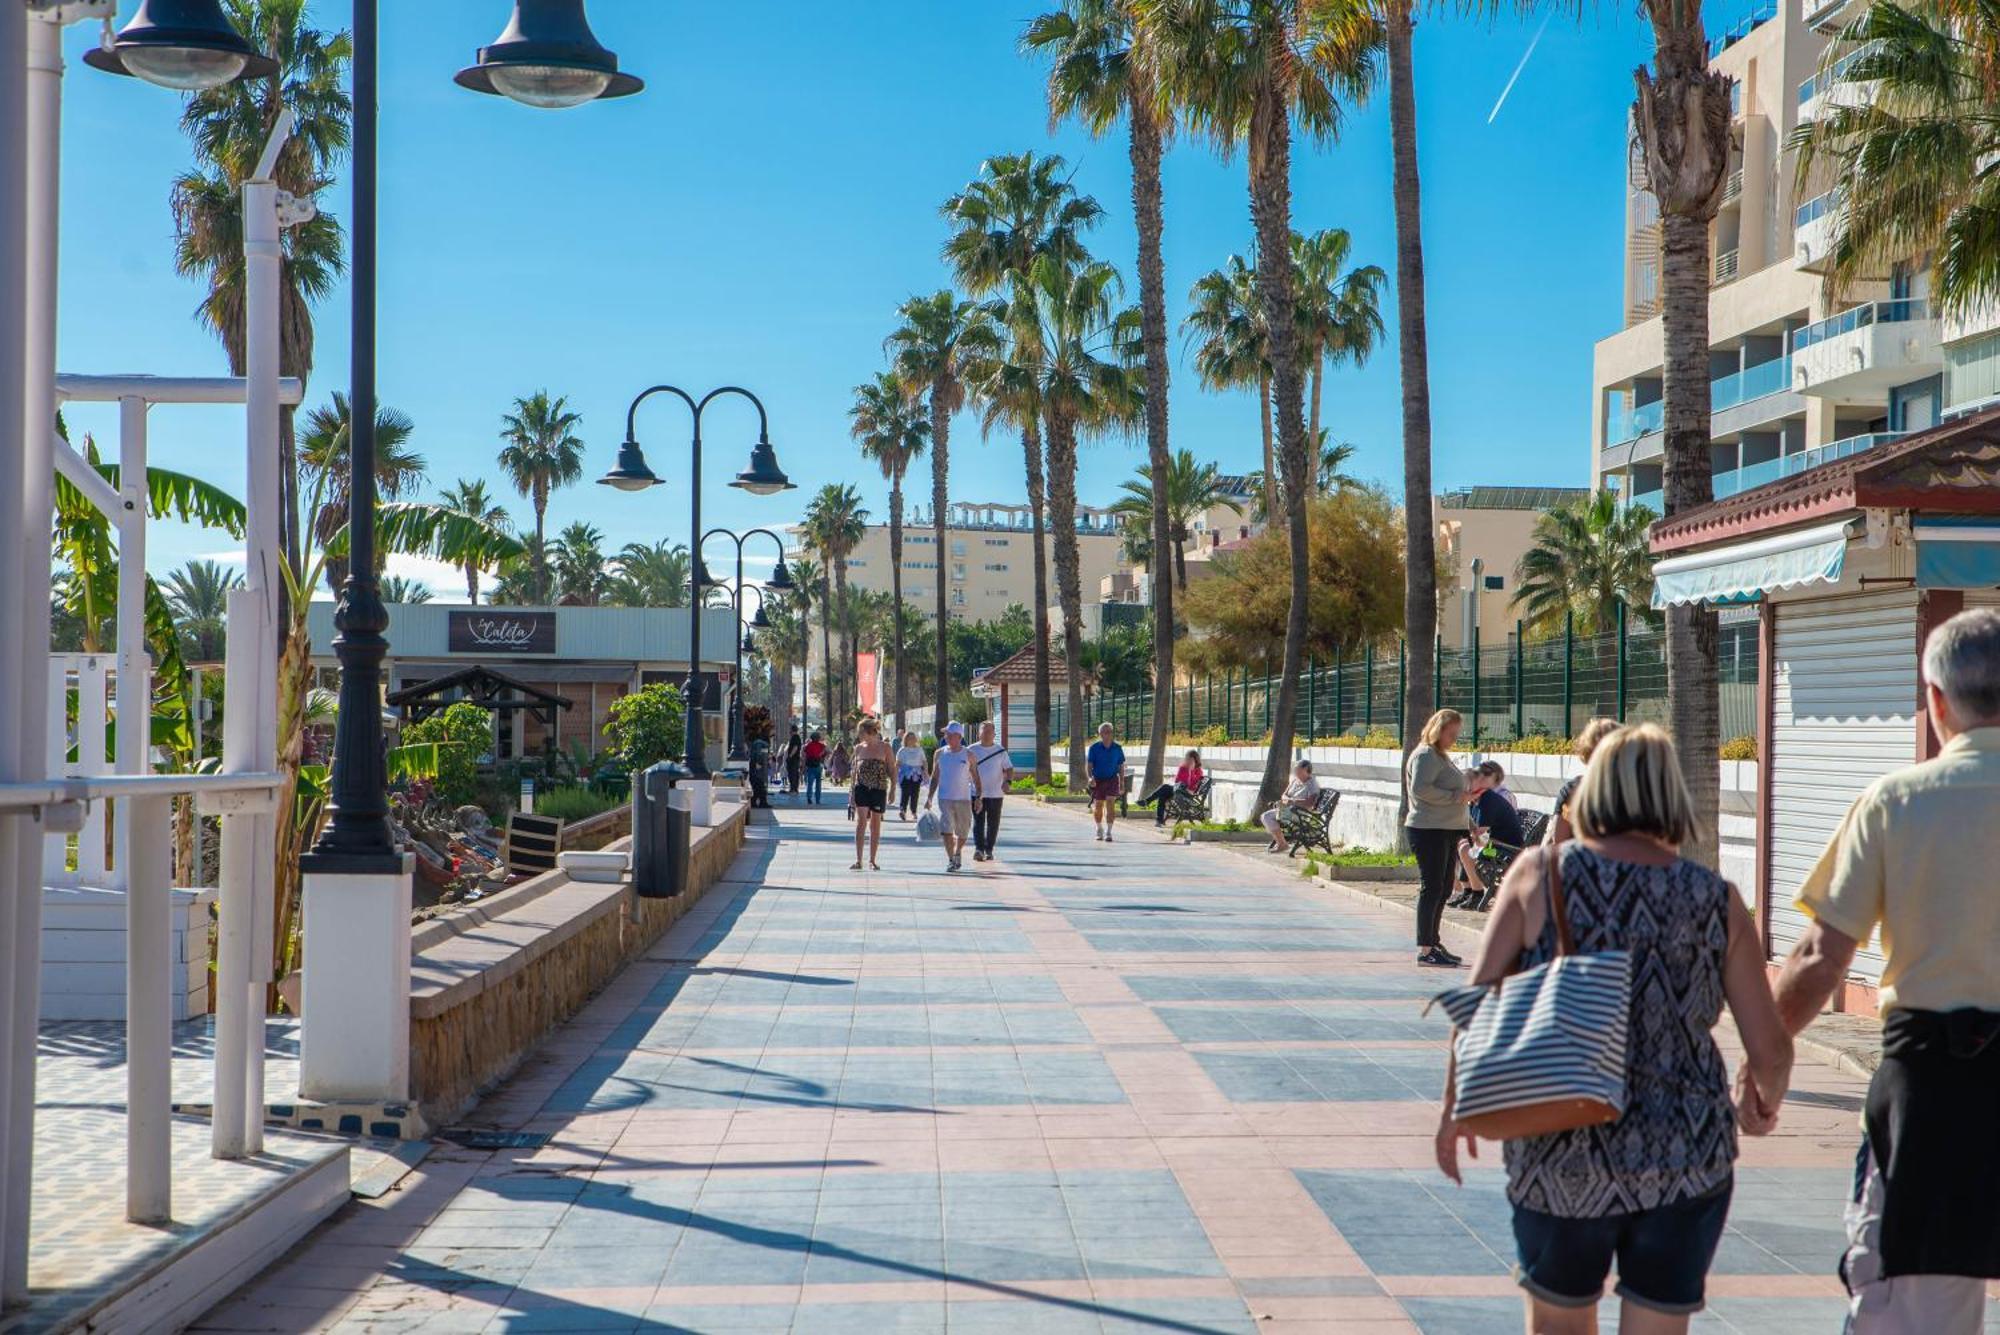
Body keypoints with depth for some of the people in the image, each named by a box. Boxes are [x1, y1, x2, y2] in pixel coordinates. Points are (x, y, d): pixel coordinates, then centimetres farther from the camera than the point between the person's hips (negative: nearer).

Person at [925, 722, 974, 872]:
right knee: (946, 830, -13)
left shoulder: (968, 755, 0)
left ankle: (957, 853, 32)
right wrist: (929, 797, 5)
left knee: (963, 832, 7)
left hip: (963, 799, 0)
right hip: (945, 798, 0)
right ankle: (950, 860, -9)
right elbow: (934, 777, 11)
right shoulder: (940, 754, 5)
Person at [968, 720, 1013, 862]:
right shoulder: (972, 750, 3)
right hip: (976, 793, -1)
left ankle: (989, 850, 16)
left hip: (996, 793, 1)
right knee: (978, 822, -10)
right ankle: (978, 849, -17)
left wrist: (1007, 781, -17)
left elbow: (1009, 769, 3)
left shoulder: (1000, 750, 5)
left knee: (993, 824, 6)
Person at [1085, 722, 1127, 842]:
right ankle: (1099, 830, 33)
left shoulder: (1117, 748, -1)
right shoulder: (1094, 748, -6)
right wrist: (1090, 777, -25)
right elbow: (1088, 765, -7)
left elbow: (1121, 766, 8)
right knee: (1098, 807, 10)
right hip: (1098, 780, 0)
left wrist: (1122, 783, 7)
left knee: (1110, 804, -16)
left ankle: (1108, 832, -15)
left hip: (1112, 779, 0)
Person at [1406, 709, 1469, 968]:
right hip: (1429, 830, -10)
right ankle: (1424, 951, -7)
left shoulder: (1442, 755, 20)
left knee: (1443, 889, 14)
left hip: (1446, 830, 10)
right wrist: (1454, 797, -20)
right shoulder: (1426, 755, -11)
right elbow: (1421, 788, -23)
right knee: (1432, 888, -9)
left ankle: (1434, 943, 24)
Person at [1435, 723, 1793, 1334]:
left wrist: (1456, 1105, 6)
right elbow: (1770, 1052, 0)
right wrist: (1764, 1104, 21)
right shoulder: (1717, 900, -1)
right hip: (1687, 1164, 0)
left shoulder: (1541, 872, -4)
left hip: (1560, 1153, 0)